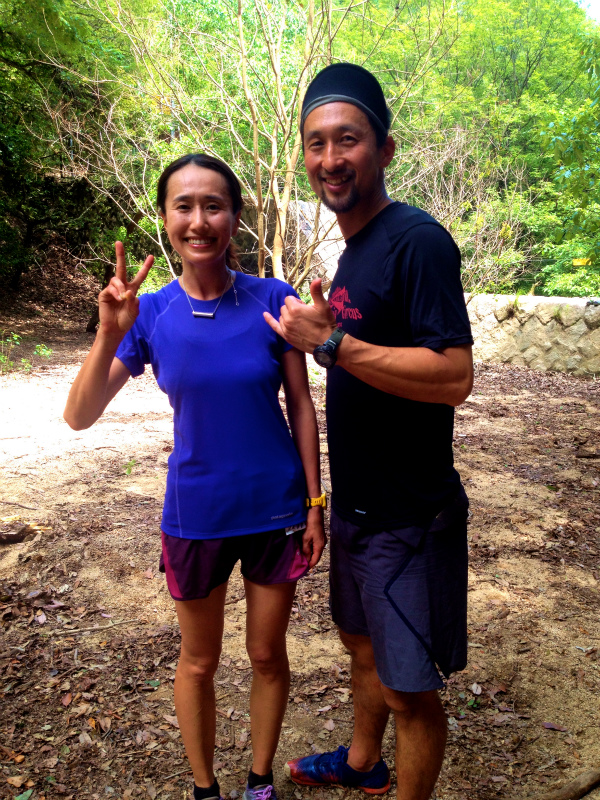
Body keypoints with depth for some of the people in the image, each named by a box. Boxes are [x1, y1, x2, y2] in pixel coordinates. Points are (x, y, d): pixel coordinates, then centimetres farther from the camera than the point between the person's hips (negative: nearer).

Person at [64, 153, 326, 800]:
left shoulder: (273, 301, -11)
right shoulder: (151, 314, -9)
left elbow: (301, 407, -3)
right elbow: (79, 417, -13)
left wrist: (314, 504, -2)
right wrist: (108, 337, -29)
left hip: (276, 511, 0)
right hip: (196, 514, 1)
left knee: (267, 654, 17)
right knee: (198, 662, 18)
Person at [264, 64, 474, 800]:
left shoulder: (419, 241, -19)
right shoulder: (351, 253, 9)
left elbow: (453, 378, -28)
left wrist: (330, 343, -26)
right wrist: (319, 332, 3)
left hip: (409, 515, -9)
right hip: (355, 506, 9)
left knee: (409, 688, 7)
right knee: (362, 645, 27)